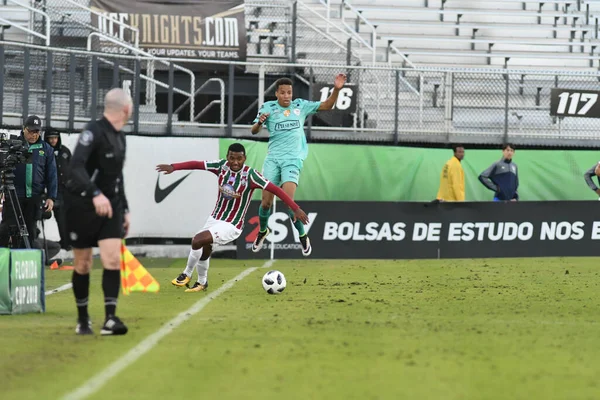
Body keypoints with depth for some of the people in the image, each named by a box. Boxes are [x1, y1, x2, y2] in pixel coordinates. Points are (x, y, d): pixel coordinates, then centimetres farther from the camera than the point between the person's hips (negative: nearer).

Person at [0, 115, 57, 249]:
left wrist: (51, 197, 4)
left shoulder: (46, 149, 9)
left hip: (34, 197, 3)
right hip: (14, 194, -3)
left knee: (30, 230, 6)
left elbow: (51, 174, 10)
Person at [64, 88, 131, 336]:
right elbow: (76, 166, -31)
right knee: (83, 265, 4)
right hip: (82, 205, -6)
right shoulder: (94, 132, -17)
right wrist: (96, 195, -44)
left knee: (113, 259, -10)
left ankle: (110, 319, -14)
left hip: (110, 206, 6)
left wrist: (124, 209, 21)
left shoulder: (119, 137, 10)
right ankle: (83, 319, 19)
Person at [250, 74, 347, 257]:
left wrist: (336, 89, -10)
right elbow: (254, 131, -1)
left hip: (292, 159, -1)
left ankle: (303, 237, -4)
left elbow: (326, 105, 7)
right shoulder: (268, 107, 3)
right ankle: (263, 231, 30)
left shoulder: (300, 106, 7)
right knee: (266, 202, 0)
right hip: (273, 158, 1)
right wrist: (259, 122, -24)